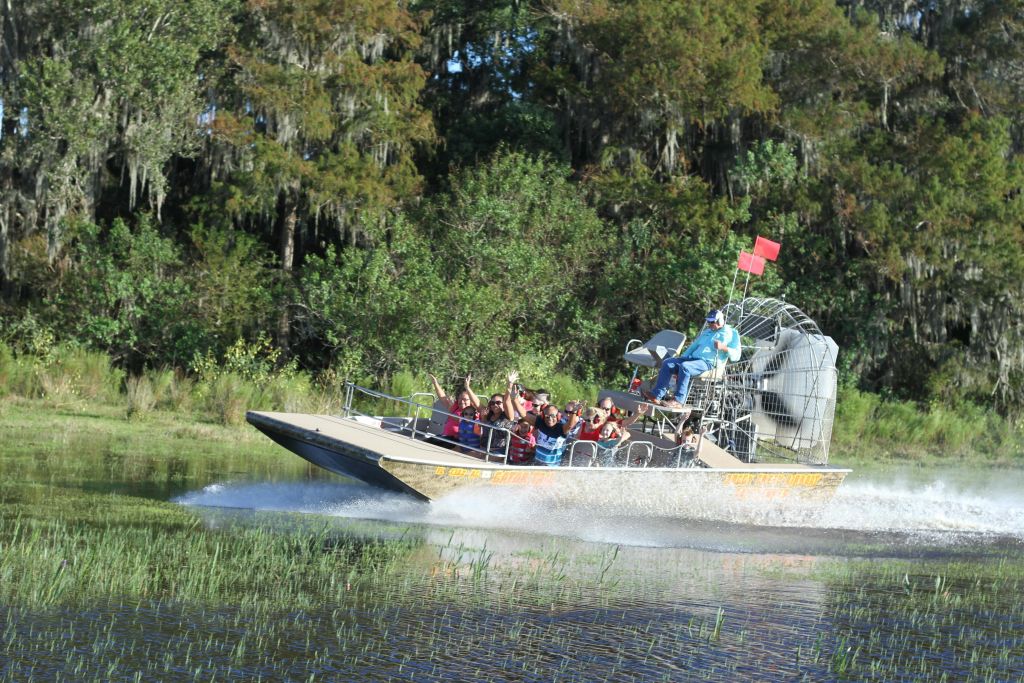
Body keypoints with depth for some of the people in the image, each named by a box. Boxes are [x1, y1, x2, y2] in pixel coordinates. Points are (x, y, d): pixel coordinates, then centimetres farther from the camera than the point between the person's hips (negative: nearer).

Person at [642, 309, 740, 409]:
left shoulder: (731, 334, 6)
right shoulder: (706, 332, 30)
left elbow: (736, 355, -4)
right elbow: (694, 346, 35)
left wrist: (724, 347, -21)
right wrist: (682, 358, 19)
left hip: (709, 363, -8)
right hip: (693, 358, 8)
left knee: (684, 367, -36)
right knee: (667, 363, -12)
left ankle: (678, 401, -37)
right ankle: (657, 395, -22)